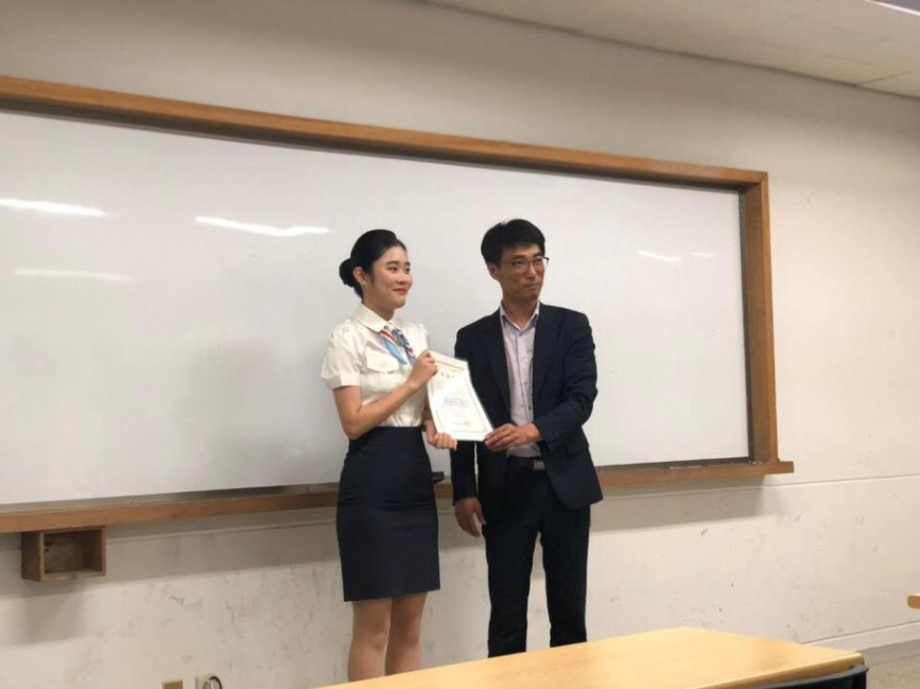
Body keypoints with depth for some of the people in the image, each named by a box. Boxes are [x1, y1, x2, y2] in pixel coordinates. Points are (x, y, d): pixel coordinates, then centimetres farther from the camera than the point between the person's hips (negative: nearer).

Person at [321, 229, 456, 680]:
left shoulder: (417, 335, 13)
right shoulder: (348, 338, -8)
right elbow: (353, 422, -14)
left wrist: (435, 428, -3)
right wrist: (411, 382, -13)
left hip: (416, 479, 7)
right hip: (372, 482, -7)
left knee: (409, 625, 11)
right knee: (373, 627, 0)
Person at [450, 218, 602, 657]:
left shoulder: (572, 326, 3)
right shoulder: (473, 338, 5)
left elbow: (582, 399, -9)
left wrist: (533, 429, -27)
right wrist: (463, 492, -2)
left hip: (564, 481, 0)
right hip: (504, 487, 0)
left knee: (569, 608, 6)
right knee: (506, 613, 3)